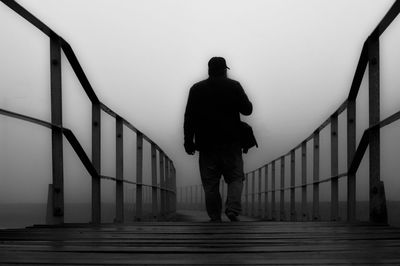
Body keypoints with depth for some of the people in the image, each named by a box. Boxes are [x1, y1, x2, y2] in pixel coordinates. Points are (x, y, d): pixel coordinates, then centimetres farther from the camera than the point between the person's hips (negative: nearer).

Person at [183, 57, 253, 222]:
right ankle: (233, 210, -14)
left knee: (210, 183, 7)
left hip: (206, 145, 1)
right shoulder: (234, 86, 0)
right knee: (235, 178, 7)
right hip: (231, 143, -1)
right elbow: (247, 110, 3)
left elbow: (189, 118, 3)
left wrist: (188, 141, 6)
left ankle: (215, 218, 7)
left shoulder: (196, 89, 5)